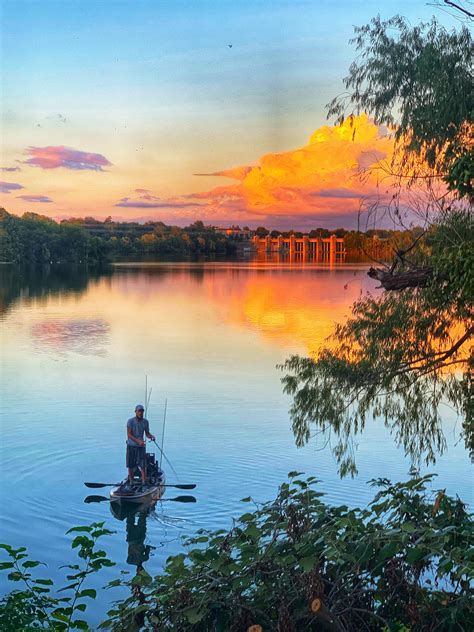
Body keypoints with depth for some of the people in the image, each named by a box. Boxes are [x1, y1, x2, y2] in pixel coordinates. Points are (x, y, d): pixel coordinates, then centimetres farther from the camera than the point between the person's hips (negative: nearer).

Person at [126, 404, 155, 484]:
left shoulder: (145, 422, 3)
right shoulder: (130, 421, -8)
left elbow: (147, 433, 10)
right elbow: (129, 435, -13)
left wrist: (151, 436, -13)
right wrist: (138, 441, -26)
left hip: (141, 446, 1)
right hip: (131, 445, -1)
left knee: (142, 466, -6)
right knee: (130, 466, 5)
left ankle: (144, 483, -4)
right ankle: (131, 482, 18)